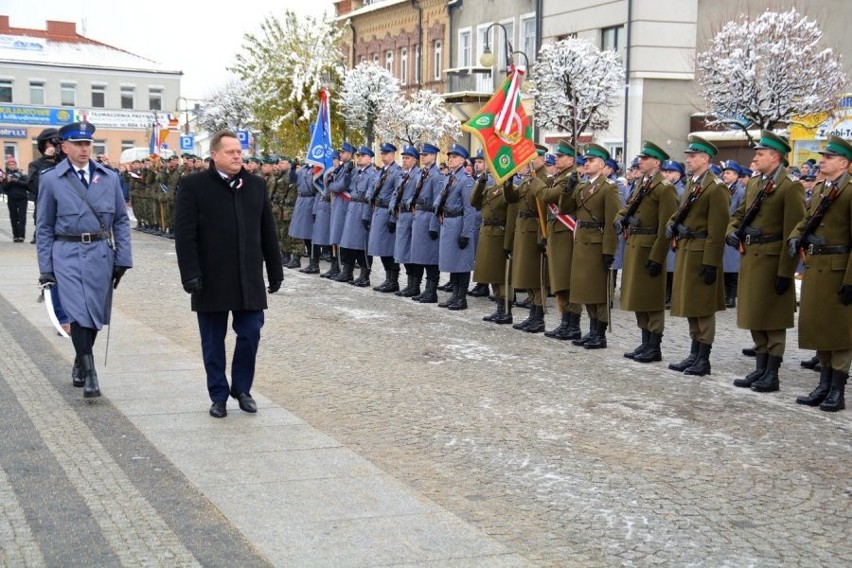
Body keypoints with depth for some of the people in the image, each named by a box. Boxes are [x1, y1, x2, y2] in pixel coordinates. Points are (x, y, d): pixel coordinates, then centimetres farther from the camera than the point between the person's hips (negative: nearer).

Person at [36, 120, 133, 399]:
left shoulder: (110, 178, 6)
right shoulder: (51, 180, 1)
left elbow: (121, 221, 9)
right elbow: (44, 227, 4)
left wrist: (123, 259, 2)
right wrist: (45, 268, 0)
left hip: (101, 253, 3)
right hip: (68, 254, -3)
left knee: (96, 314, 9)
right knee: (79, 314, -11)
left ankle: (80, 363, 30)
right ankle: (88, 374, -5)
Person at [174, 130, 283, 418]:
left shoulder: (256, 185, 8)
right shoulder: (194, 185, -4)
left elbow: (268, 232, 11)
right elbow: (184, 234, -9)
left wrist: (275, 270, 10)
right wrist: (190, 274, -16)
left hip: (249, 279, 3)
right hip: (212, 280, -3)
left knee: (250, 334, 4)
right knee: (213, 341, 6)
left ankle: (242, 389, 22)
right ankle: (219, 395, 18)